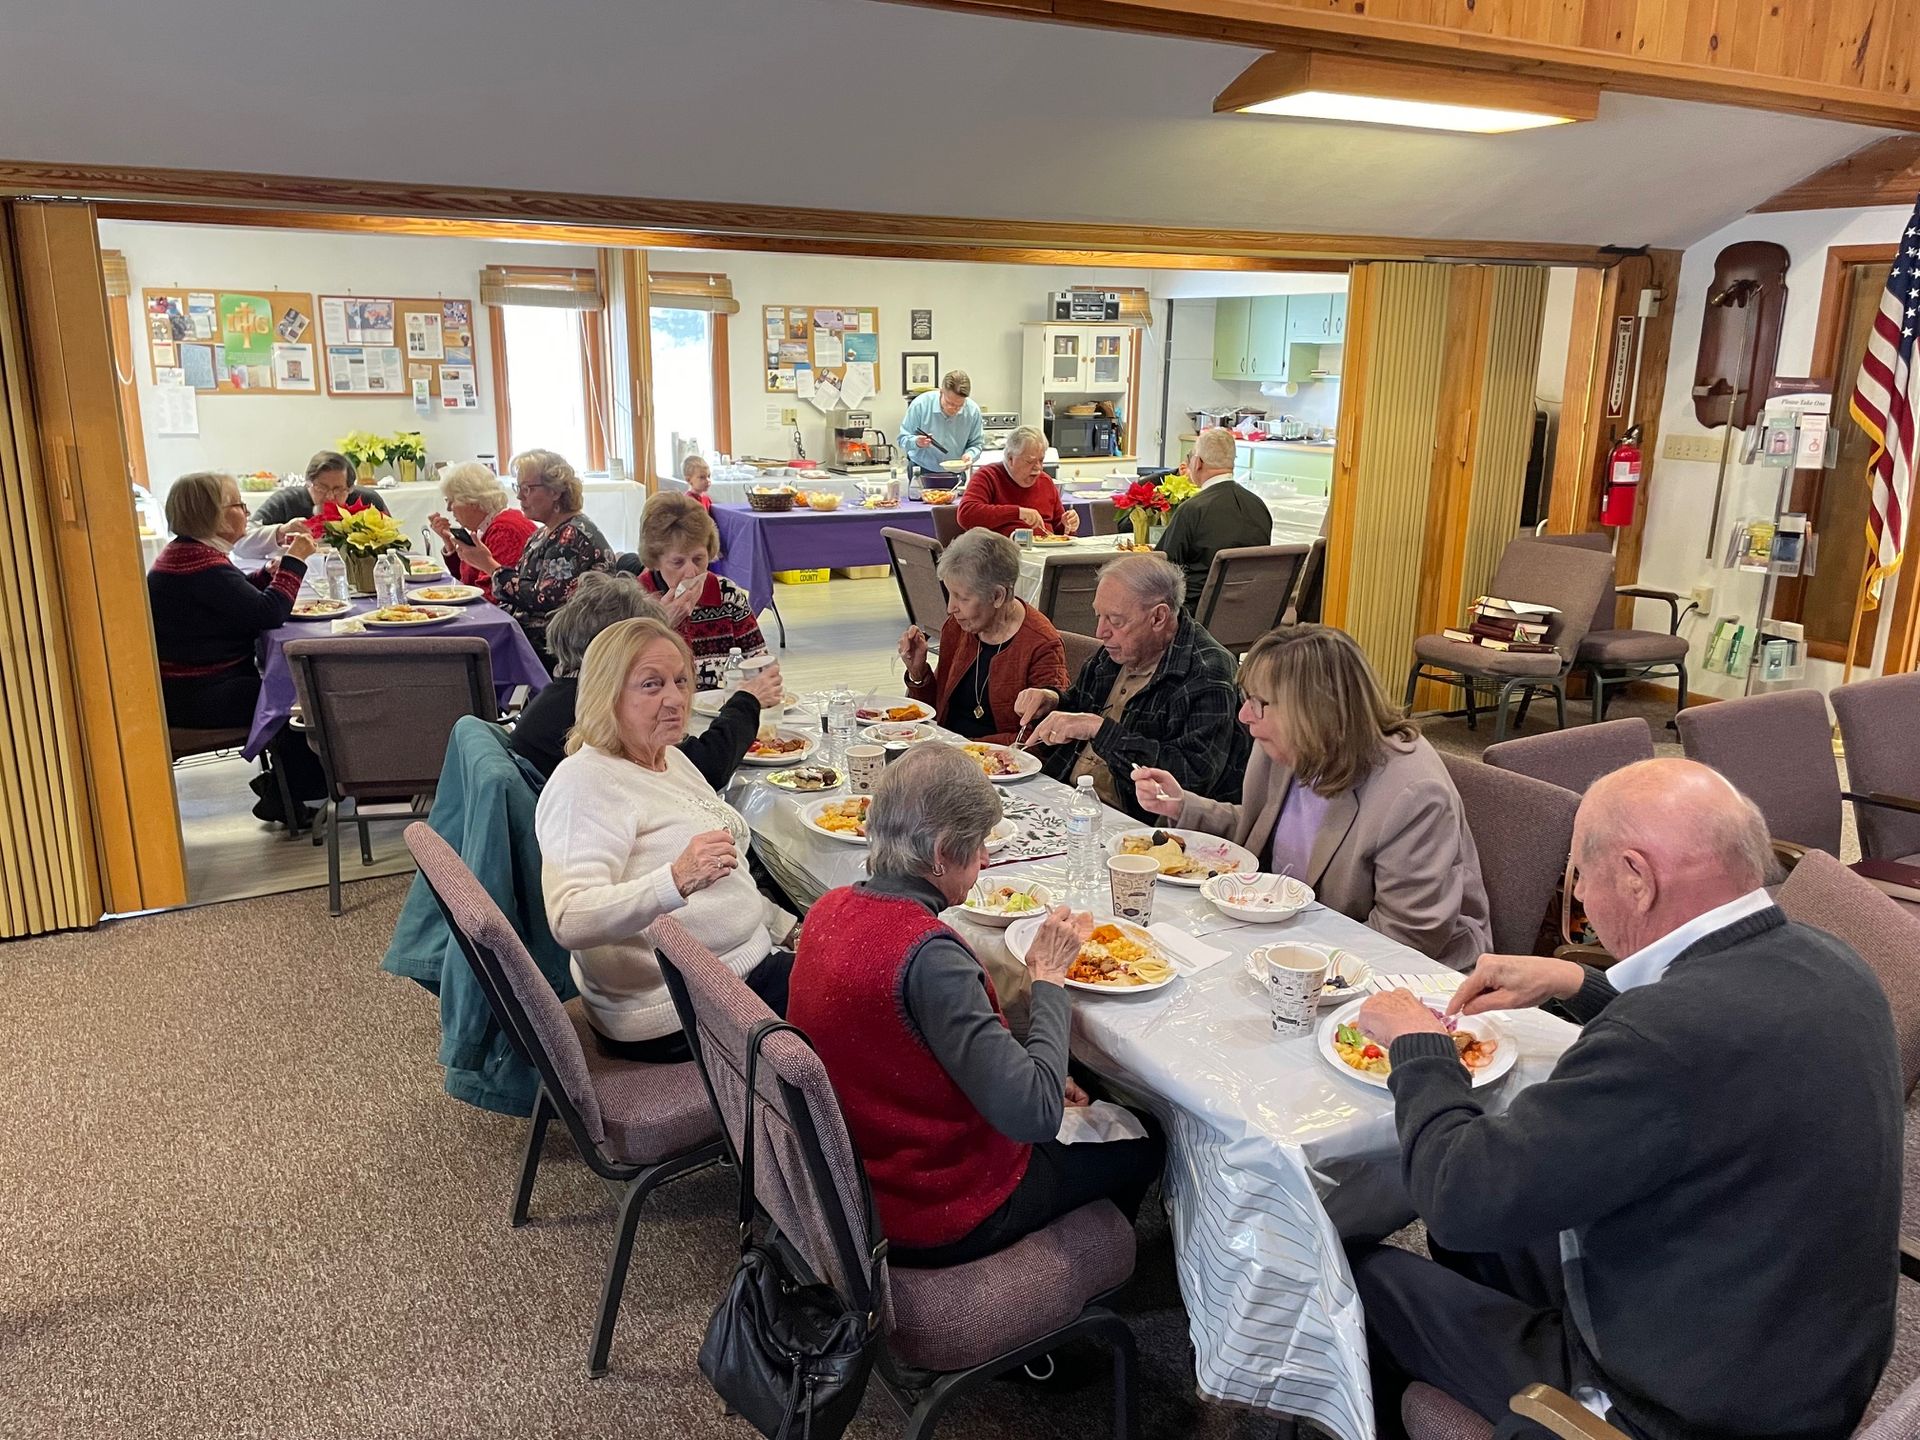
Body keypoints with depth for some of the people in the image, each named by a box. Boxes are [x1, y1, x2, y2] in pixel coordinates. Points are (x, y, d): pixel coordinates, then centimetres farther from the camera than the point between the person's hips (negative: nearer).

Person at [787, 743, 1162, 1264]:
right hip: (932, 1218, -8)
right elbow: (1034, 1115, -31)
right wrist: (1048, 976, -18)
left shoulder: (832, 907, -6)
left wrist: (1039, 1083, 4)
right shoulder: (928, 954, -33)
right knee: (1139, 1148, 15)